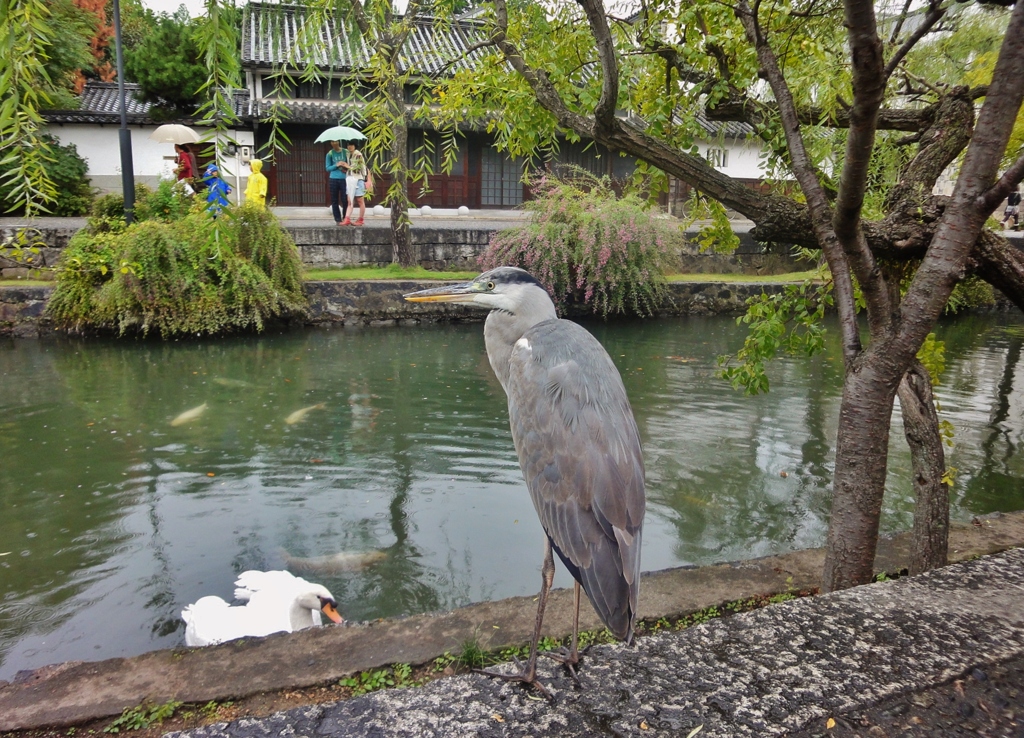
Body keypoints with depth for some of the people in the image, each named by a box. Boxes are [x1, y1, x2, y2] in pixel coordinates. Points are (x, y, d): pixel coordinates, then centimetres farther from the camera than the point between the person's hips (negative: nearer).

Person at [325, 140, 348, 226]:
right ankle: (338, 220, 10)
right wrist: (336, 165, -11)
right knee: (335, 201, 3)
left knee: (345, 200, -5)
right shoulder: (330, 154, 5)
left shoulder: (345, 152, 3)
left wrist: (346, 167, -10)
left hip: (344, 179, -1)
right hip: (334, 179, 1)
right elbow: (328, 168, 4)